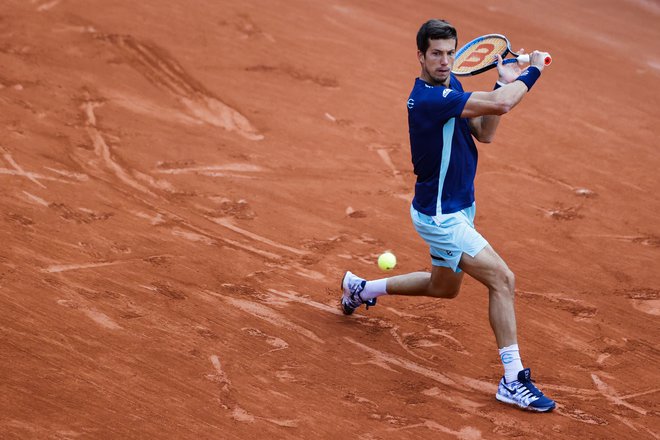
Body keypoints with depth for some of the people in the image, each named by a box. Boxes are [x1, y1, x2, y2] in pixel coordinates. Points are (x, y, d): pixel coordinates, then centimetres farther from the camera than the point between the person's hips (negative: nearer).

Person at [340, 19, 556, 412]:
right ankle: (513, 380, -15)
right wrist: (533, 72, -18)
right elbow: (501, 104, -33)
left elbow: (484, 132, 1)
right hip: (439, 217, -10)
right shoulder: (429, 98, -27)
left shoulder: (450, 85, 5)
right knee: (503, 279, -18)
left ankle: (362, 288, 46)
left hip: (458, 209, 10)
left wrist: (506, 83, -11)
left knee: (444, 287, 28)